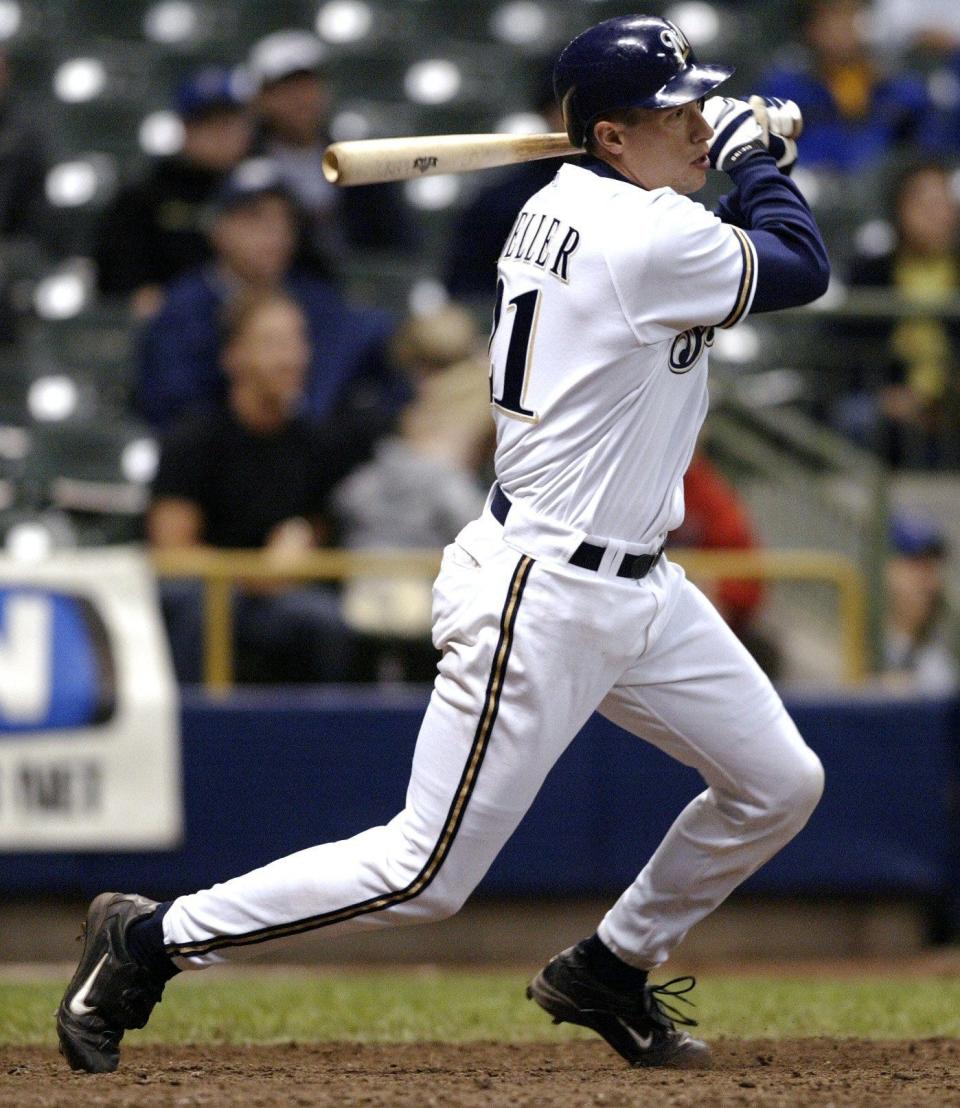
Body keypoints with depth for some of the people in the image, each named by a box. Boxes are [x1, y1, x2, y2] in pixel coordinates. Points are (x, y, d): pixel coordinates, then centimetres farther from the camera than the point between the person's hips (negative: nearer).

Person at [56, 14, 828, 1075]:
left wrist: (733, 170, 12)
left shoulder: (559, 209, 7)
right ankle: (149, 939, 5)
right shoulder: (646, 236, -21)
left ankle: (608, 972, 31)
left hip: (636, 586, 10)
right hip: (543, 598, -10)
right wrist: (755, 161, 7)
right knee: (425, 873, -6)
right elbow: (803, 265, -9)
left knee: (779, 786, 14)